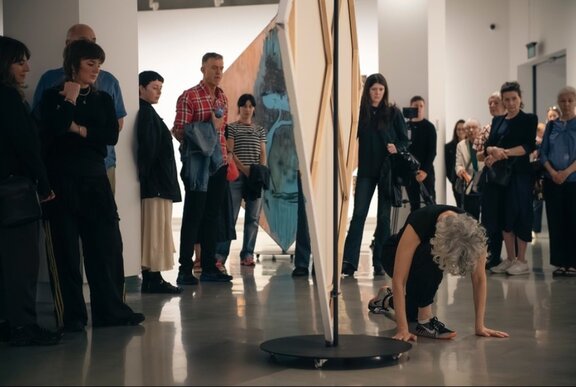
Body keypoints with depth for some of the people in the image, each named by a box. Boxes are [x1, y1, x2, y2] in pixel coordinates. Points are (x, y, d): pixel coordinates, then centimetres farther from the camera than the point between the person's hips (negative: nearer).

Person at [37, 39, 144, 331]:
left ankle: (111, 310, 6)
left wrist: (79, 129, -7)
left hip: (94, 178, 4)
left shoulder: (103, 99, 12)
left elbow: (111, 136, -1)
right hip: (62, 179, -3)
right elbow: (53, 131, -17)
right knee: (67, 249, 0)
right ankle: (73, 315, 7)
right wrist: (70, 100, -9)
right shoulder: (53, 97, 1)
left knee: (108, 244, -1)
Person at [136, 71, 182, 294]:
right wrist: (148, 175, -17)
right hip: (156, 183, -10)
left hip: (158, 183, 10)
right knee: (156, 231, -8)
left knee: (155, 232, 10)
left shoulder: (148, 113, 18)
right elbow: (148, 147, -23)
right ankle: (153, 278, -6)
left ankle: (151, 278, 13)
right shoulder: (146, 113, -11)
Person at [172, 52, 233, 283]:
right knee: (193, 217, -4)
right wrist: (210, 128, -17)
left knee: (212, 216, 10)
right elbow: (179, 132, -11)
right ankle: (185, 270, 1)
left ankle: (209, 267, 16)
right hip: (198, 165, -6)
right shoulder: (188, 97, -7)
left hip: (219, 164, 7)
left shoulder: (222, 97, 14)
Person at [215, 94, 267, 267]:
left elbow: (263, 154, 11)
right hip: (236, 176, -4)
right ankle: (220, 254, -8)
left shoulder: (260, 130, 17)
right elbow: (229, 153, -4)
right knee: (230, 216, -8)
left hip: (255, 178, 4)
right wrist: (244, 169, -15)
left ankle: (247, 255, 6)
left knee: (253, 218, 2)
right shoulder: (231, 127, 5)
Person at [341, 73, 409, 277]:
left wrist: (396, 148, -18)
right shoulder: (360, 112, 4)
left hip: (387, 171, -1)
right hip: (366, 170, 1)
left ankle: (380, 262, 10)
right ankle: (349, 260, -10)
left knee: (384, 216, 4)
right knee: (358, 214, -6)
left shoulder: (393, 112, 1)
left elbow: (404, 140, 2)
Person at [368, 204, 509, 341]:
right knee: (429, 256, -37)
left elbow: (479, 278, -22)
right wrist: (402, 329, -46)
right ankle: (425, 322, -24)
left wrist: (480, 326, -25)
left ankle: (386, 299, 36)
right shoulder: (421, 223, -43)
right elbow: (399, 279, -43)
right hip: (394, 255, -5)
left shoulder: (471, 231, -32)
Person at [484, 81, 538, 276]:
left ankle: (522, 261, 2)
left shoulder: (529, 119, 0)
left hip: (519, 173, -5)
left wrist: (503, 152, -20)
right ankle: (510, 258, 12)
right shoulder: (497, 120, 15)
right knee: (503, 216, 5)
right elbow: (488, 145, 7)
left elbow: (528, 146, -11)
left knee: (519, 215, -4)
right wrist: (493, 150, -16)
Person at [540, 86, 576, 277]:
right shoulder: (552, 125, 10)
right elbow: (543, 152, 6)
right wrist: (553, 172, -10)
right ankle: (560, 262, 9)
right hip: (552, 180, 3)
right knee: (555, 221, 3)